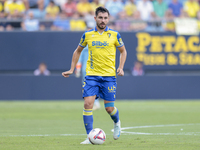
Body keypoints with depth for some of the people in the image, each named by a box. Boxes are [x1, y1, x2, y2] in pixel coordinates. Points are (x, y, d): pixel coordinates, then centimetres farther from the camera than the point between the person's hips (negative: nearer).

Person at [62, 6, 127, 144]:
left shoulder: (114, 35, 1)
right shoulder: (87, 35, 4)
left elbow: (123, 51, 13)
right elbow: (78, 51, 19)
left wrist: (121, 68, -1)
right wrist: (72, 69, 14)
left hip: (109, 76, -1)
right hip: (91, 75, 1)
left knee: (109, 108, 0)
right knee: (88, 103, -14)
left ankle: (117, 123, 36)